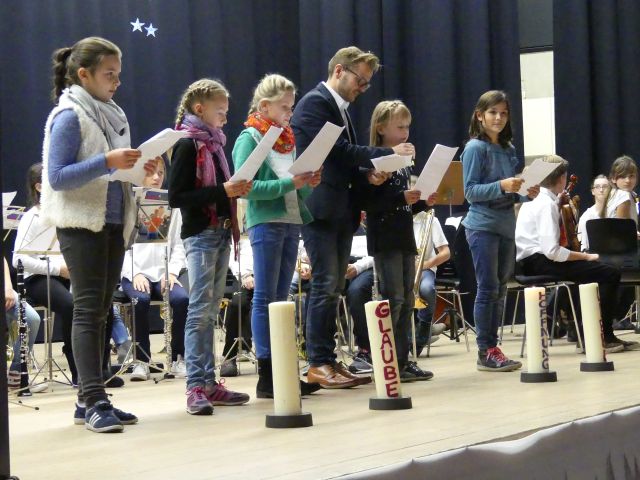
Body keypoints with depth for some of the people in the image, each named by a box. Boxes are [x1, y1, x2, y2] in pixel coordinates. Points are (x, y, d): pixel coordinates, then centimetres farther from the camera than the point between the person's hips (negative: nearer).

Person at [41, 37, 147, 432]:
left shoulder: (113, 115, 14)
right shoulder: (69, 116, -9)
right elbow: (57, 177, -17)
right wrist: (106, 162, -25)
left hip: (113, 223, 8)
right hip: (81, 224, -8)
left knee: (100, 311, 8)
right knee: (89, 309, -9)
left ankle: (90, 400, 13)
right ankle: (94, 403, -10)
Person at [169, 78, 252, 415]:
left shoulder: (213, 143, 15)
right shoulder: (187, 145, -9)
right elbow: (176, 197, -17)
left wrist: (236, 190, 4)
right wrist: (222, 190, -21)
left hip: (221, 232, 8)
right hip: (200, 234, -8)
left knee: (210, 311, 10)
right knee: (200, 310, -9)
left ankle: (208, 382, 14)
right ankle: (195, 387, -7)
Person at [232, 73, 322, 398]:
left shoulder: (288, 140, 16)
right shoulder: (249, 139, -5)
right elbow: (247, 187, -17)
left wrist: (308, 183, -4)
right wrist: (289, 182, -21)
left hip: (291, 222, 7)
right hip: (266, 223, -7)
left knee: (280, 297, 9)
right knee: (265, 297, -4)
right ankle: (266, 376, -3)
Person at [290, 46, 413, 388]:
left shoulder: (340, 109, 20)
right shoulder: (315, 103, -9)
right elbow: (339, 151, -17)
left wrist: (367, 174, 0)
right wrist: (388, 153, -14)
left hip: (342, 212, 9)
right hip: (320, 209, -9)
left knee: (333, 289, 9)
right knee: (325, 286, -9)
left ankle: (328, 360, 12)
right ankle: (319, 364, -5)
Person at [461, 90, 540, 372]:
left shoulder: (509, 149, 12)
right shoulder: (475, 148, -7)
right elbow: (470, 191, -13)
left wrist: (526, 193, -2)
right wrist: (501, 186, -26)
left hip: (506, 226, 7)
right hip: (483, 226, -7)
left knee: (499, 291, 9)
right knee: (488, 289, -6)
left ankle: (492, 347, 16)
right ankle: (485, 352, -2)